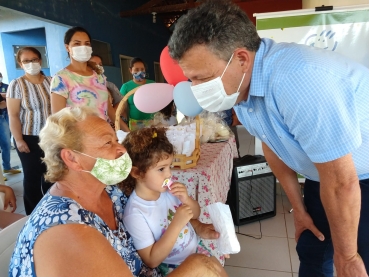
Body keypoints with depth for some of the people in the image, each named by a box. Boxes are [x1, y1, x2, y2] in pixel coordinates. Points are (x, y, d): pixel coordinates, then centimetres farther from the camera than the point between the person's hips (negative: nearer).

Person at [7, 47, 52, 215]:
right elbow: (13, 116, -9)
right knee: (32, 176, 6)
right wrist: (19, 140, -13)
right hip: (29, 138, -3)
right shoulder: (16, 85, -7)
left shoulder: (51, 81, 3)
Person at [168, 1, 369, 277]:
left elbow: (341, 184, -30)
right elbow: (273, 145, 2)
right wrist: (299, 207, 10)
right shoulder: (240, 85, -12)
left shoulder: (299, 81, -39)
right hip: (327, 169, 6)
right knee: (311, 253, 16)